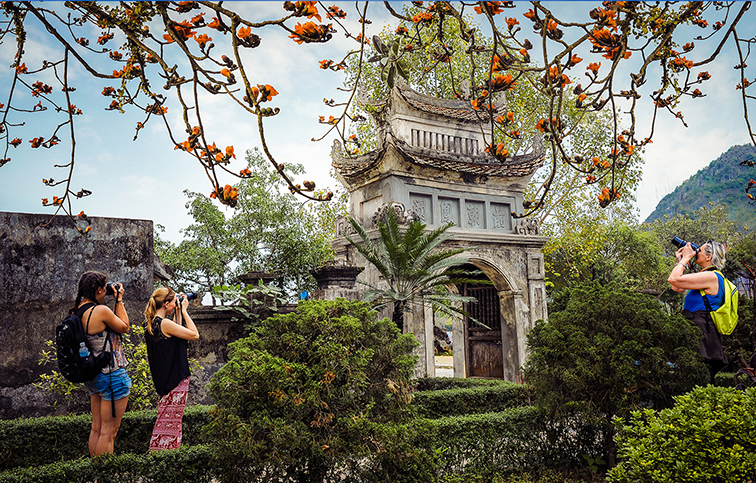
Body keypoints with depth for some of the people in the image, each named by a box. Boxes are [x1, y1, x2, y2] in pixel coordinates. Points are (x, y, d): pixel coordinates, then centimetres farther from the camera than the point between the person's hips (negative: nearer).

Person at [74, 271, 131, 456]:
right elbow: (124, 327, -5)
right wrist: (119, 300, 0)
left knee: (96, 428, 17)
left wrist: (115, 302, 12)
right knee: (109, 431, 0)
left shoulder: (78, 311, 5)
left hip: (93, 376, 9)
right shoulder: (101, 310, -20)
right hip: (112, 376, -9)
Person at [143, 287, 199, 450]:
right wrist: (184, 311, -9)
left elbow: (177, 330, 20)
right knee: (170, 423, -2)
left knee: (166, 422, 18)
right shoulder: (164, 323, -20)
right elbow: (194, 335, -14)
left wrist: (178, 312, 12)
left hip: (163, 380, 9)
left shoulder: (151, 323, 8)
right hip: (175, 379, -9)